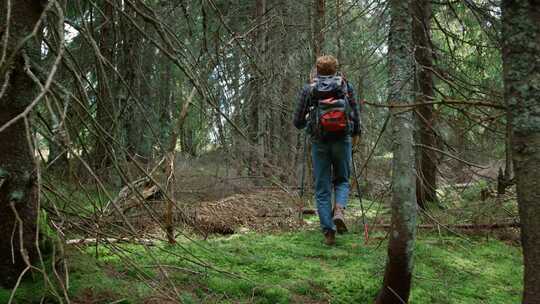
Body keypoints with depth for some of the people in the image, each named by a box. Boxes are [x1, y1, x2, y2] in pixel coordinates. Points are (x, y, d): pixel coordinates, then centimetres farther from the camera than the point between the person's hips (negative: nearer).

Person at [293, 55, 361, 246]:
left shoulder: (308, 89, 5)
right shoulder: (346, 86, 6)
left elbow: (298, 122, 5)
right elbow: (356, 114, 4)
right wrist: (355, 134, 22)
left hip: (319, 141, 0)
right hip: (343, 140, 0)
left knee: (322, 189, 8)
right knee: (342, 180, 20)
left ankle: (328, 231, 3)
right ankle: (339, 211, -7)